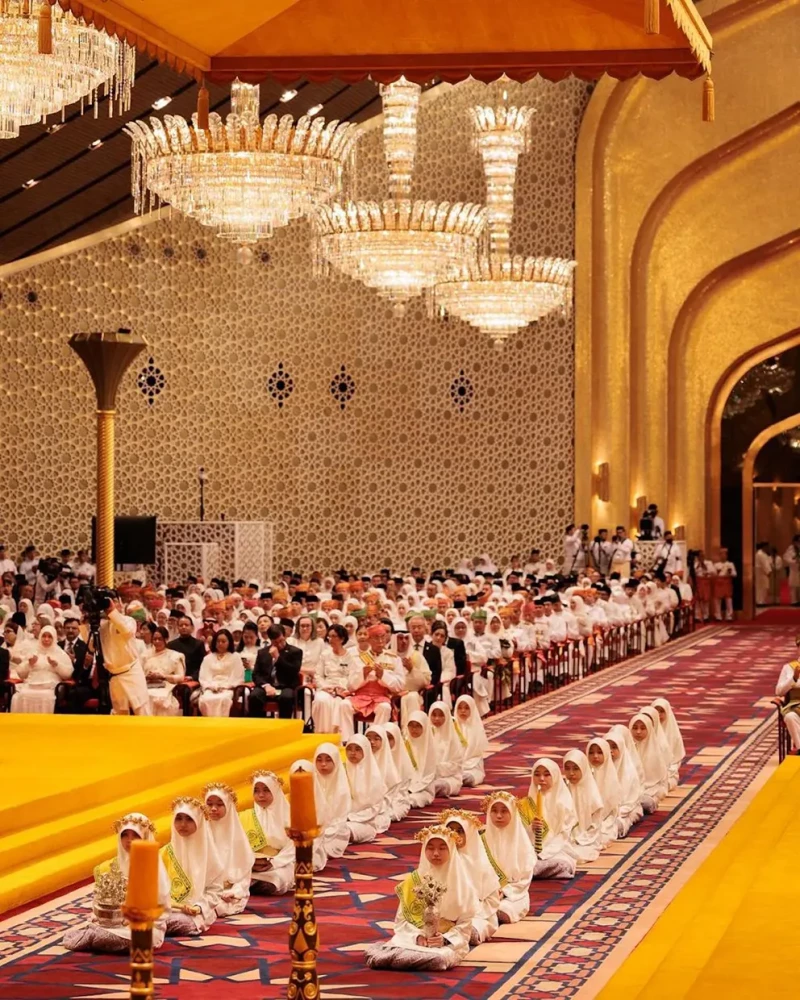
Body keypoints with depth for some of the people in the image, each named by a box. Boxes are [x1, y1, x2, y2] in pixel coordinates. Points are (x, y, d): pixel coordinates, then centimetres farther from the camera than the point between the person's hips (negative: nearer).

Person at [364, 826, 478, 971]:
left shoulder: (461, 884, 2)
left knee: (440, 957, -36)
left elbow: (465, 924, 0)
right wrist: (417, 937, -15)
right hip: (415, 939, -1)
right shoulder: (413, 881, 7)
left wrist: (445, 940, -17)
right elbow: (402, 919, 4)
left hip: (449, 944, 1)